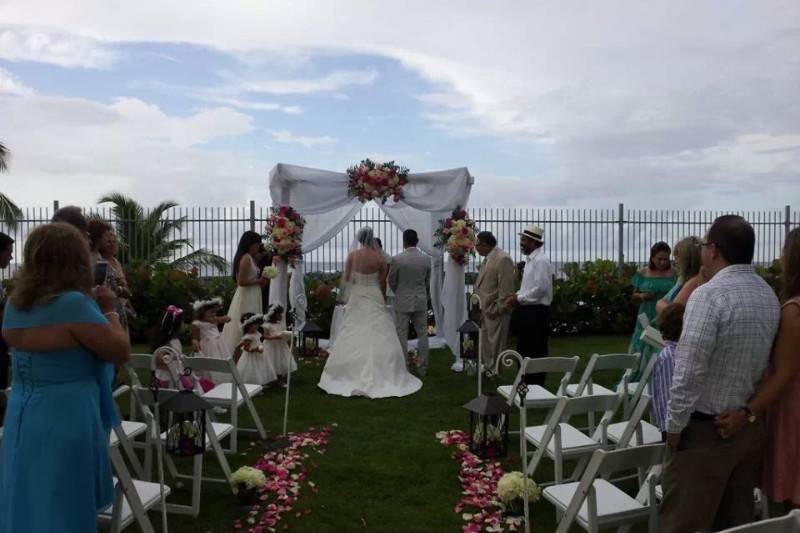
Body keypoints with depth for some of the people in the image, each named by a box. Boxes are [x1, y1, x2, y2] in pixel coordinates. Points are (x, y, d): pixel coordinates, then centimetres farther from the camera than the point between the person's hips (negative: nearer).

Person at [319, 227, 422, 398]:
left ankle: (353, 375, 10)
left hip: (357, 298, 1)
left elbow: (346, 278, 1)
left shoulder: (352, 255, -6)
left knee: (353, 337, 6)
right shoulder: (379, 257, -6)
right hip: (375, 297, 0)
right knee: (379, 337, 4)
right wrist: (383, 298, 15)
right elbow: (383, 282, 1)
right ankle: (383, 375, 6)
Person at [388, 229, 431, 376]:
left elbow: (391, 281, -1)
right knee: (422, 334, 11)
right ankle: (422, 368, 16)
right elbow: (427, 281, 7)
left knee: (401, 335, 6)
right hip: (421, 301, 3)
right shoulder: (426, 259, -5)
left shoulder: (397, 259, -13)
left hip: (402, 302, -2)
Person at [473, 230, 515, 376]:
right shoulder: (488, 258, 12)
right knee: (485, 342, 17)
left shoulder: (503, 259, -17)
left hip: (495, 311, -9)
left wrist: (498, 309, -18)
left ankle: (495, 373, 14)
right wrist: (480, 305, 12)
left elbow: (506, 288, -19)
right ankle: (487, 368, 30)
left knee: (495, 344, 3)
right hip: (485, 309, 9)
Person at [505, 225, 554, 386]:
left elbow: (540, 289, -22)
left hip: (536, 314, -10)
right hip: (526, 313, 10)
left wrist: (518, 299, -15)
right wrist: (516, 296, 6)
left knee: (536, 354, 0)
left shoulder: (541, 261, -15)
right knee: (524, 353, 15)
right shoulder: (530, 260, 14)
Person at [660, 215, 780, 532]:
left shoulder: (709, 294, -21)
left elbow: (689, 371, -23)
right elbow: (767, 364, 11)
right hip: (751, 425, 8)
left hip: (706, 428, -8)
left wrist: (675, 424, -13)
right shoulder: (770, 296, 5)